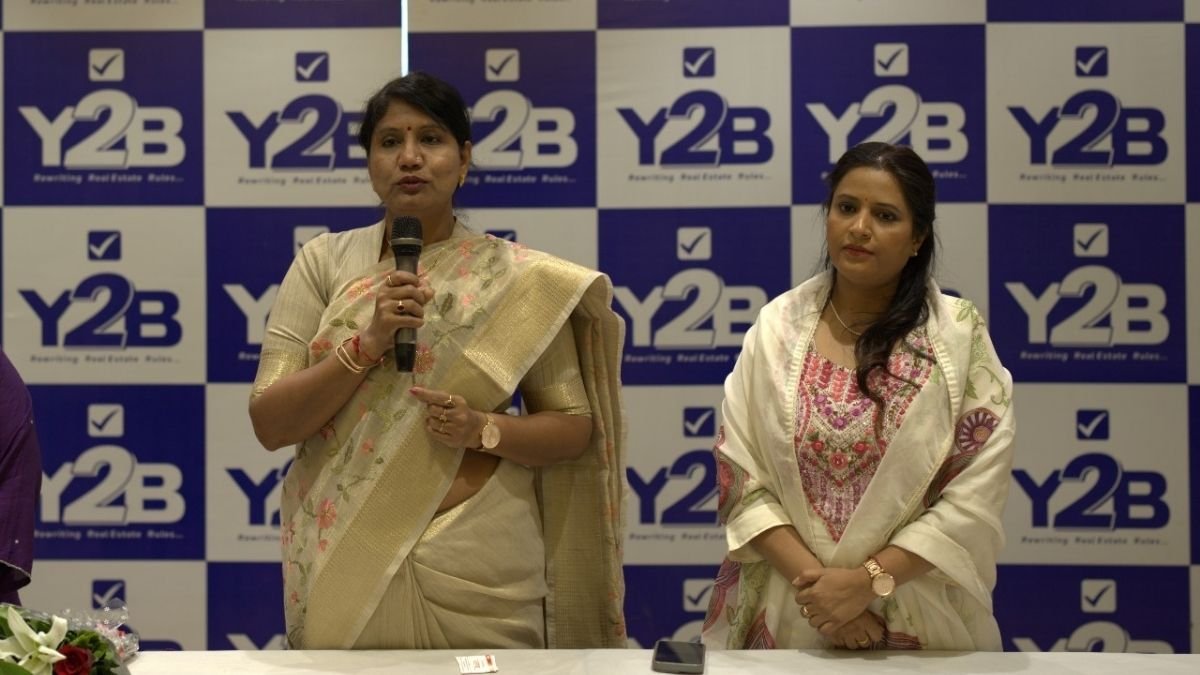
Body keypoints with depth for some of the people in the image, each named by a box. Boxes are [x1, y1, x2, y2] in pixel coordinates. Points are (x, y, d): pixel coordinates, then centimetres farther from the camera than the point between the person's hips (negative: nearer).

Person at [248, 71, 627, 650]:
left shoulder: (515, 277, 0)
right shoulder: (324, 263, 2)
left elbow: (575, 427, 3)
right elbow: (268, 423, -4)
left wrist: (484, 430, -16)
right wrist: (367, 343, -17)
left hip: (479, 576, 0)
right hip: (344, 573, 1)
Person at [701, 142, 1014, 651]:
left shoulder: (959, 333, -4)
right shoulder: (777, 326, 0)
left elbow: (975, 496, -10)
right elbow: (741, 478, -3)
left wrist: (868, 581, -17)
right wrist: (812, 578, -15)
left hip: (920, 623, -1)